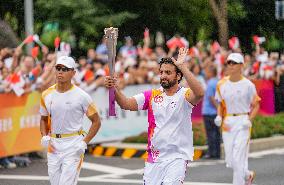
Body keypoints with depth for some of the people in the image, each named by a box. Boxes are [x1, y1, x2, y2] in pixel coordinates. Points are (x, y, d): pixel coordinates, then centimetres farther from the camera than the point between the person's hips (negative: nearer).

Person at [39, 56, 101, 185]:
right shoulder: (47, 95, 6)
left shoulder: (81, 96, -7)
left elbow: (96, 121, 0)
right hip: (53, 145, 5)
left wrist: (84, 143, -11)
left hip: (73, 145, -5)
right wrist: (44, 137, 2)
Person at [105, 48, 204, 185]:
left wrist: (182, 66, -31)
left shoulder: (184, 95, -7)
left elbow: (199, 93, -30)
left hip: (178, 157, -5)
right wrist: (114, 88, -24)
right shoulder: (152, 95, 6)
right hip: (154, 157, 5)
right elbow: (126, 104, -5)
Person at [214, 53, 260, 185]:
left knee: (238, 159, -11)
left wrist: (249, 120, -14)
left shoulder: (248, 85, -5)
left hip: (243, 123, -5)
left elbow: (256, 105, 1)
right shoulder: (222, 84, 6)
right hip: (227, 123, 5)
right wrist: (219, 116, -1)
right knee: (230, 161, 7)